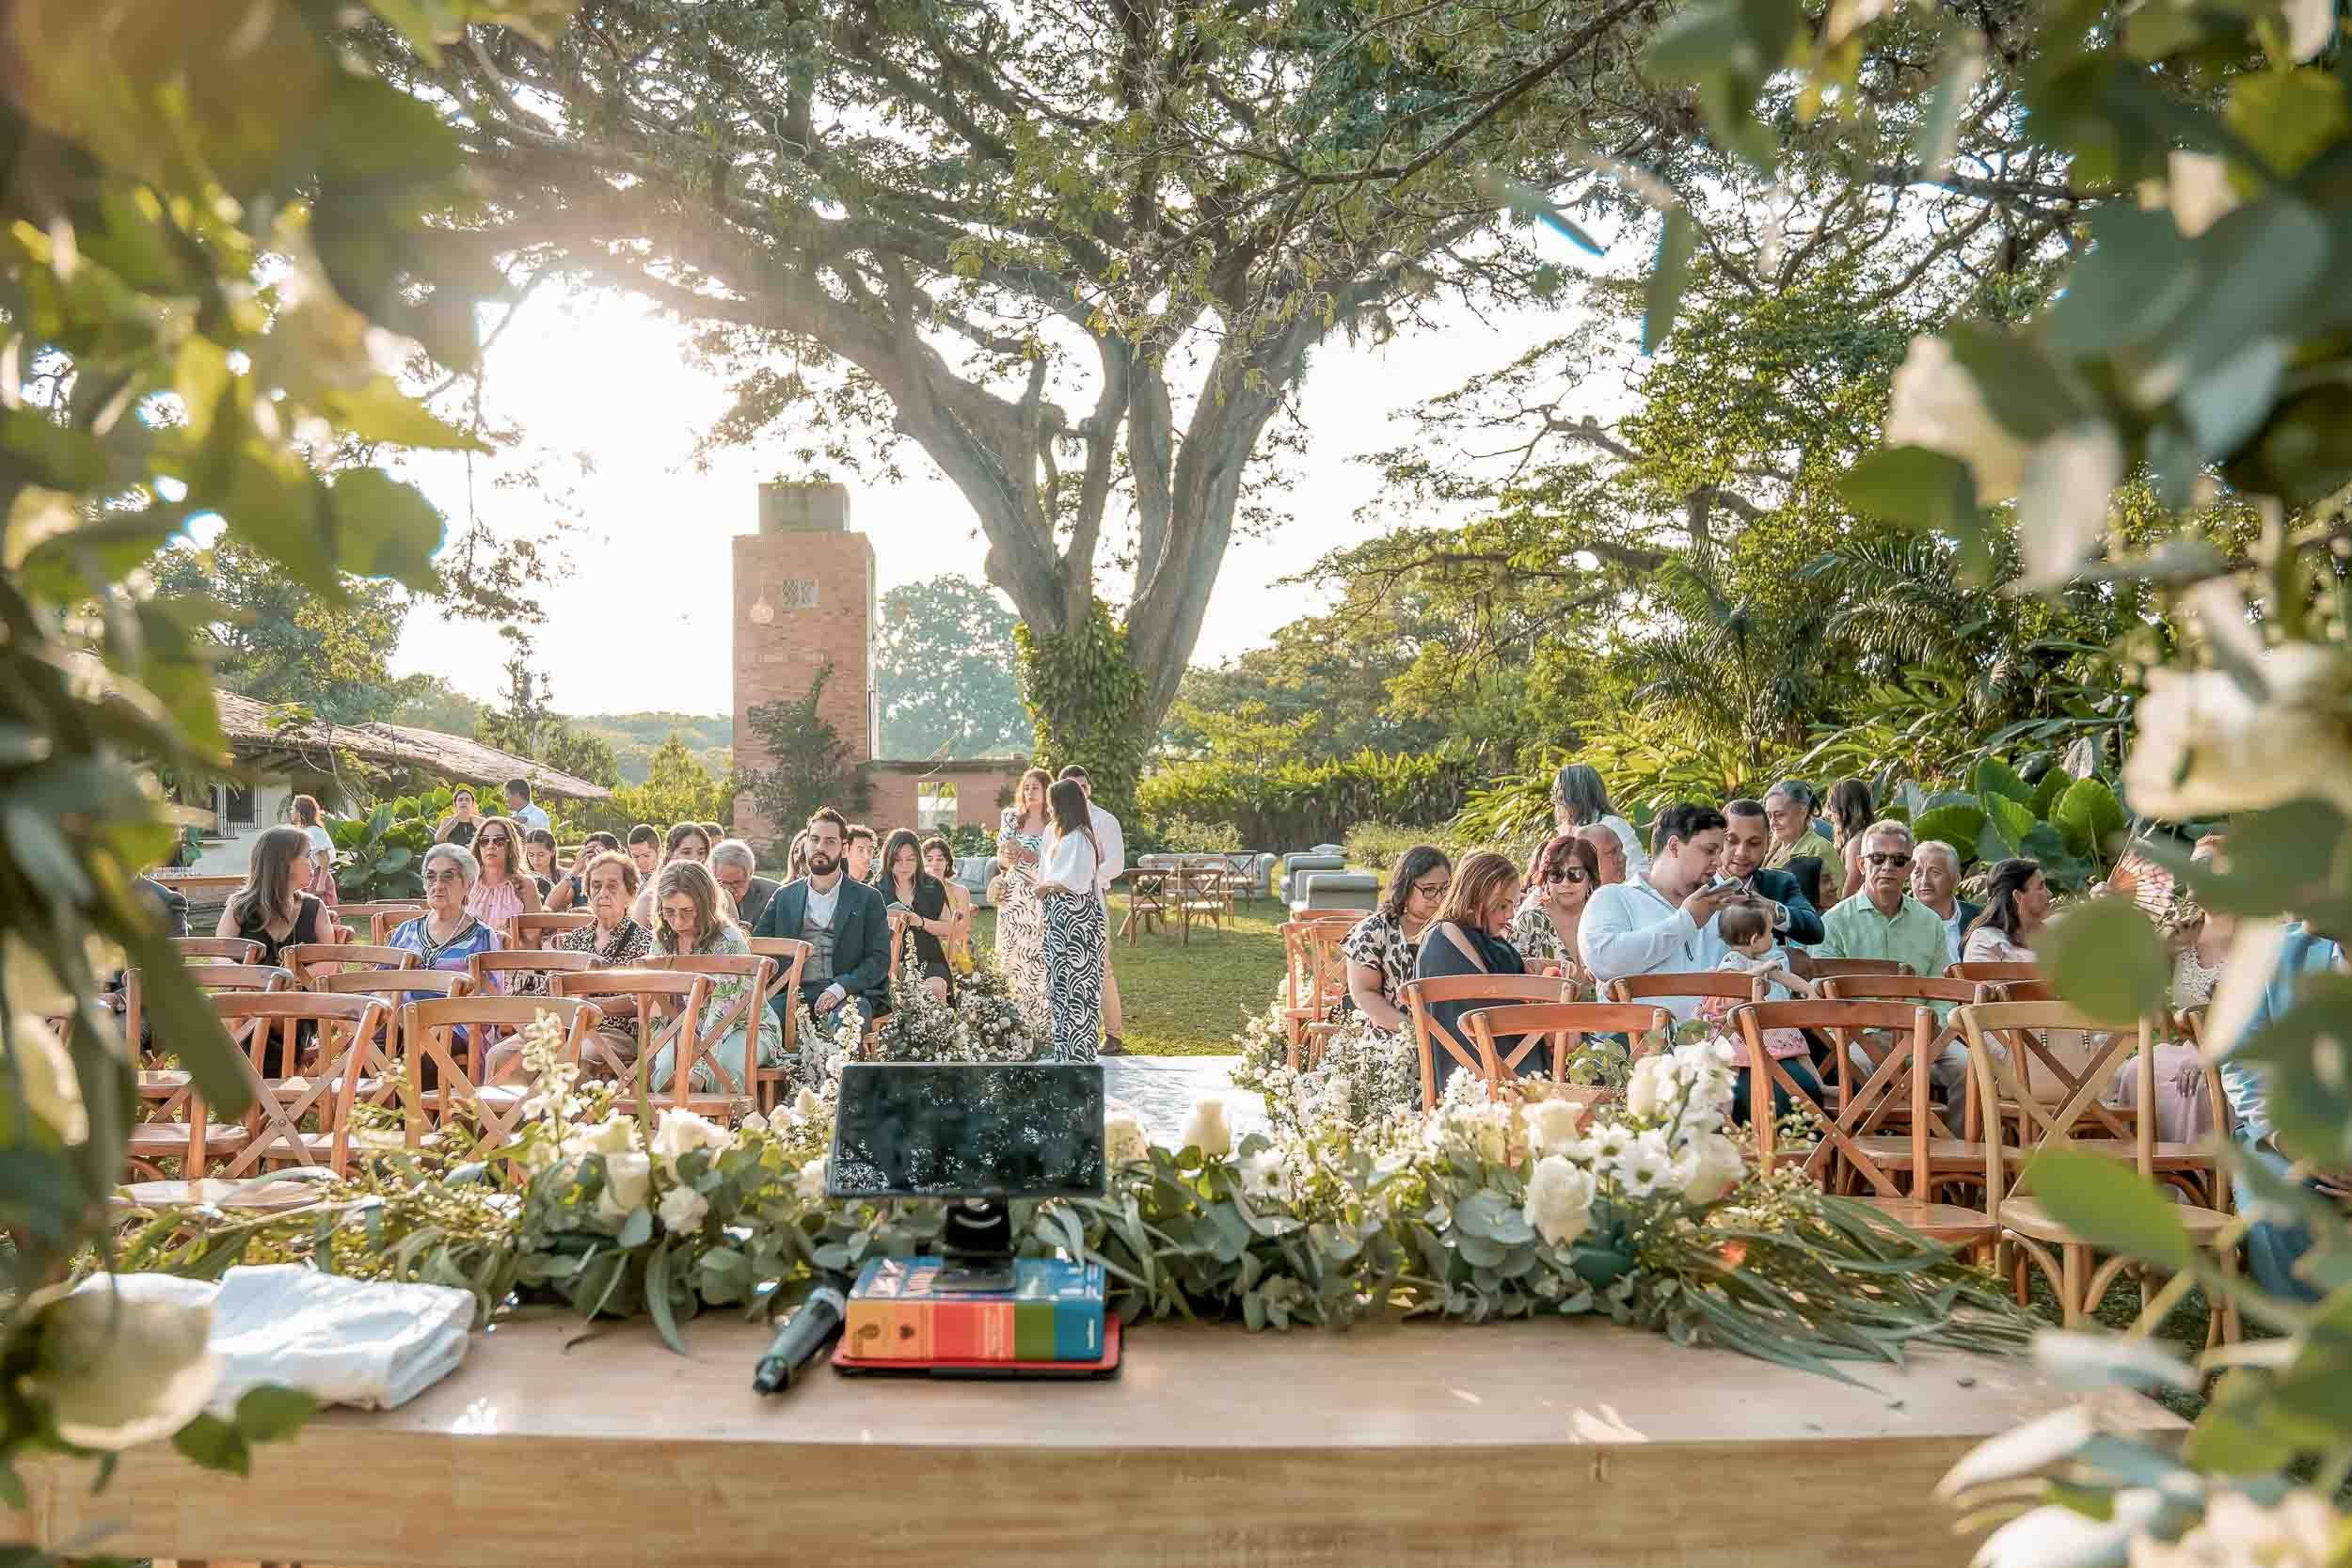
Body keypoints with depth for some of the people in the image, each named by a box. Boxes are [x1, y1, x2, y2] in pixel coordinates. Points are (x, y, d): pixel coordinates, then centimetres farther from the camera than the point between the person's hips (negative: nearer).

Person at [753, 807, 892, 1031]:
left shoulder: (868, 899, 10)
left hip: (848, 993, -2)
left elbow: (880, 958, 2)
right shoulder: (784, 897, 18)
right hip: (795, 993, 2)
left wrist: (840, 989, -14)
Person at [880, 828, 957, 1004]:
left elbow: (949, 929, 8)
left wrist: (921, 921, -8)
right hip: (894, 963, -1)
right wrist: (889, 926, -13)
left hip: (930, 962, 1)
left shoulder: (933, 887, 8)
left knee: (936, 989, -30)